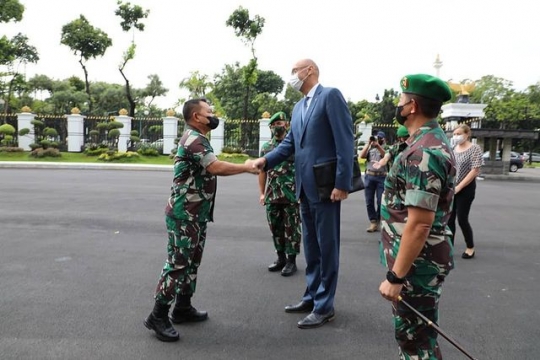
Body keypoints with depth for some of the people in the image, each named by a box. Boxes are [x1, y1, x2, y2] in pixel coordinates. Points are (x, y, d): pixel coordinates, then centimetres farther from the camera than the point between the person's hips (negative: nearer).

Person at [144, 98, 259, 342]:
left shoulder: (197, 139, 17)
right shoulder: (193, 139, -16)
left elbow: (210, 170, 12)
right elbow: (215, 167, -29)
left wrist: (244, 167, 3)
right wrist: (247, 168, -18)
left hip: (196, 215, 10)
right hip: (184, 215, -10)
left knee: (191, 262, 15)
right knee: (177, 264, -6)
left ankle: (183, 308, 26)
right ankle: (158, 316, 4)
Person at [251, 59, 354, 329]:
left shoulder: (331, 96, -8)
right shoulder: (298, 107, 17)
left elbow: (345, 140, -15)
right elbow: (290, 143, 12)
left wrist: (342, 182, -19)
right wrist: (266, 159, -5)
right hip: (305, 186, 8)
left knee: (326, 246, 2)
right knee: (310, 246, 16)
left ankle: (324, 306, 13)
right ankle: (312, 296, 30)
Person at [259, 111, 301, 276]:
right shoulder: (266, 147, 11)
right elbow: (262, 171, 13)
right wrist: (262, 193, 8)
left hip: (292, 195, -4)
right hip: (272, 196, 5)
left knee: (291, 228, 1)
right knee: (275, 228, 11)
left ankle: (291, 260, 10)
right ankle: (281, 258, 24)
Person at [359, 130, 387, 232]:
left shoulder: (385, 148, 10)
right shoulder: (369, 147, 16)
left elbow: (386, 155, -12)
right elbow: (361, 155, 0)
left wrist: (377, 145, -21)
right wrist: (369, 143, -4)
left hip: (381, 177, -2)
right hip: (369, 176, 2)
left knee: (380, 201, -2)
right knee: (369, 201, 0)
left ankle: (379, 221, 11)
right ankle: (373, 222, 5)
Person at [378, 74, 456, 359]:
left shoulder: (423, 151, -23)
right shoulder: (432, 141, 10)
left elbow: (419, 224, -27)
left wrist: (396, 276, -23)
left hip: (416, 262, -10)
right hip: (417, 259, 10)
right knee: (411, 333, 22)